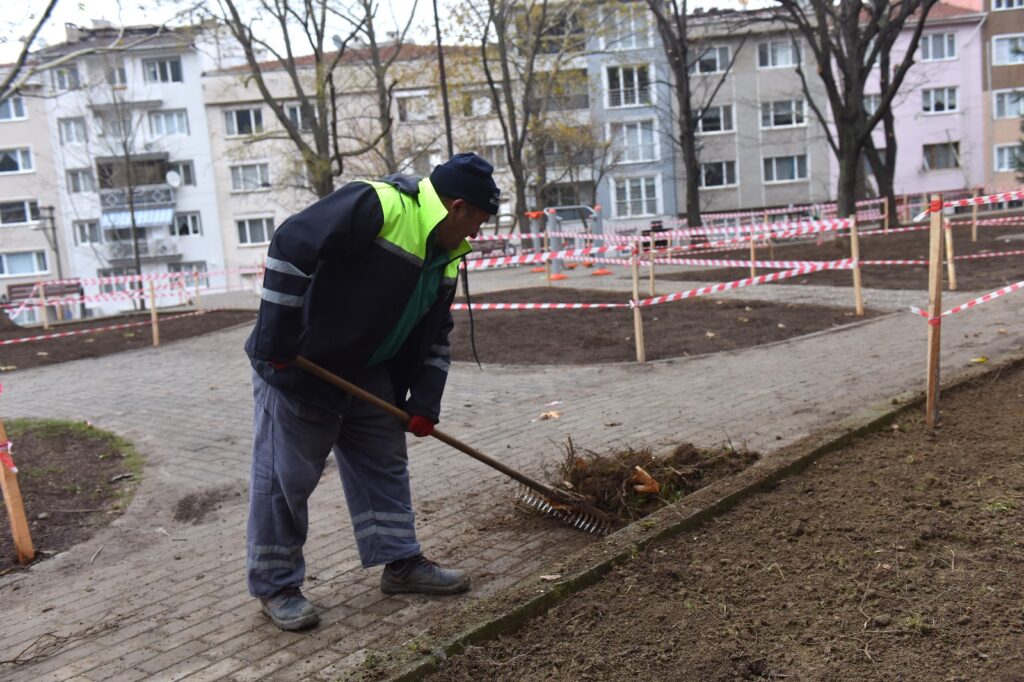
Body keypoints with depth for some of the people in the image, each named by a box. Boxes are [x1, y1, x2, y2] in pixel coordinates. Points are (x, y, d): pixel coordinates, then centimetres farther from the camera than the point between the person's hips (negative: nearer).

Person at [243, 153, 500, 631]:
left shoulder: (445, 256, 6)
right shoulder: (376, 206, -22)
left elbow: (435, 336, 13)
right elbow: (289, 246, -28)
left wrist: (425, 400, 4)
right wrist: (274, 339, -27)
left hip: (368, 373, 9)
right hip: (297, 367, -9)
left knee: (385, 464, 13)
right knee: (285, 475, 2)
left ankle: (401, 561, 26)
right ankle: (275, 585, 17)